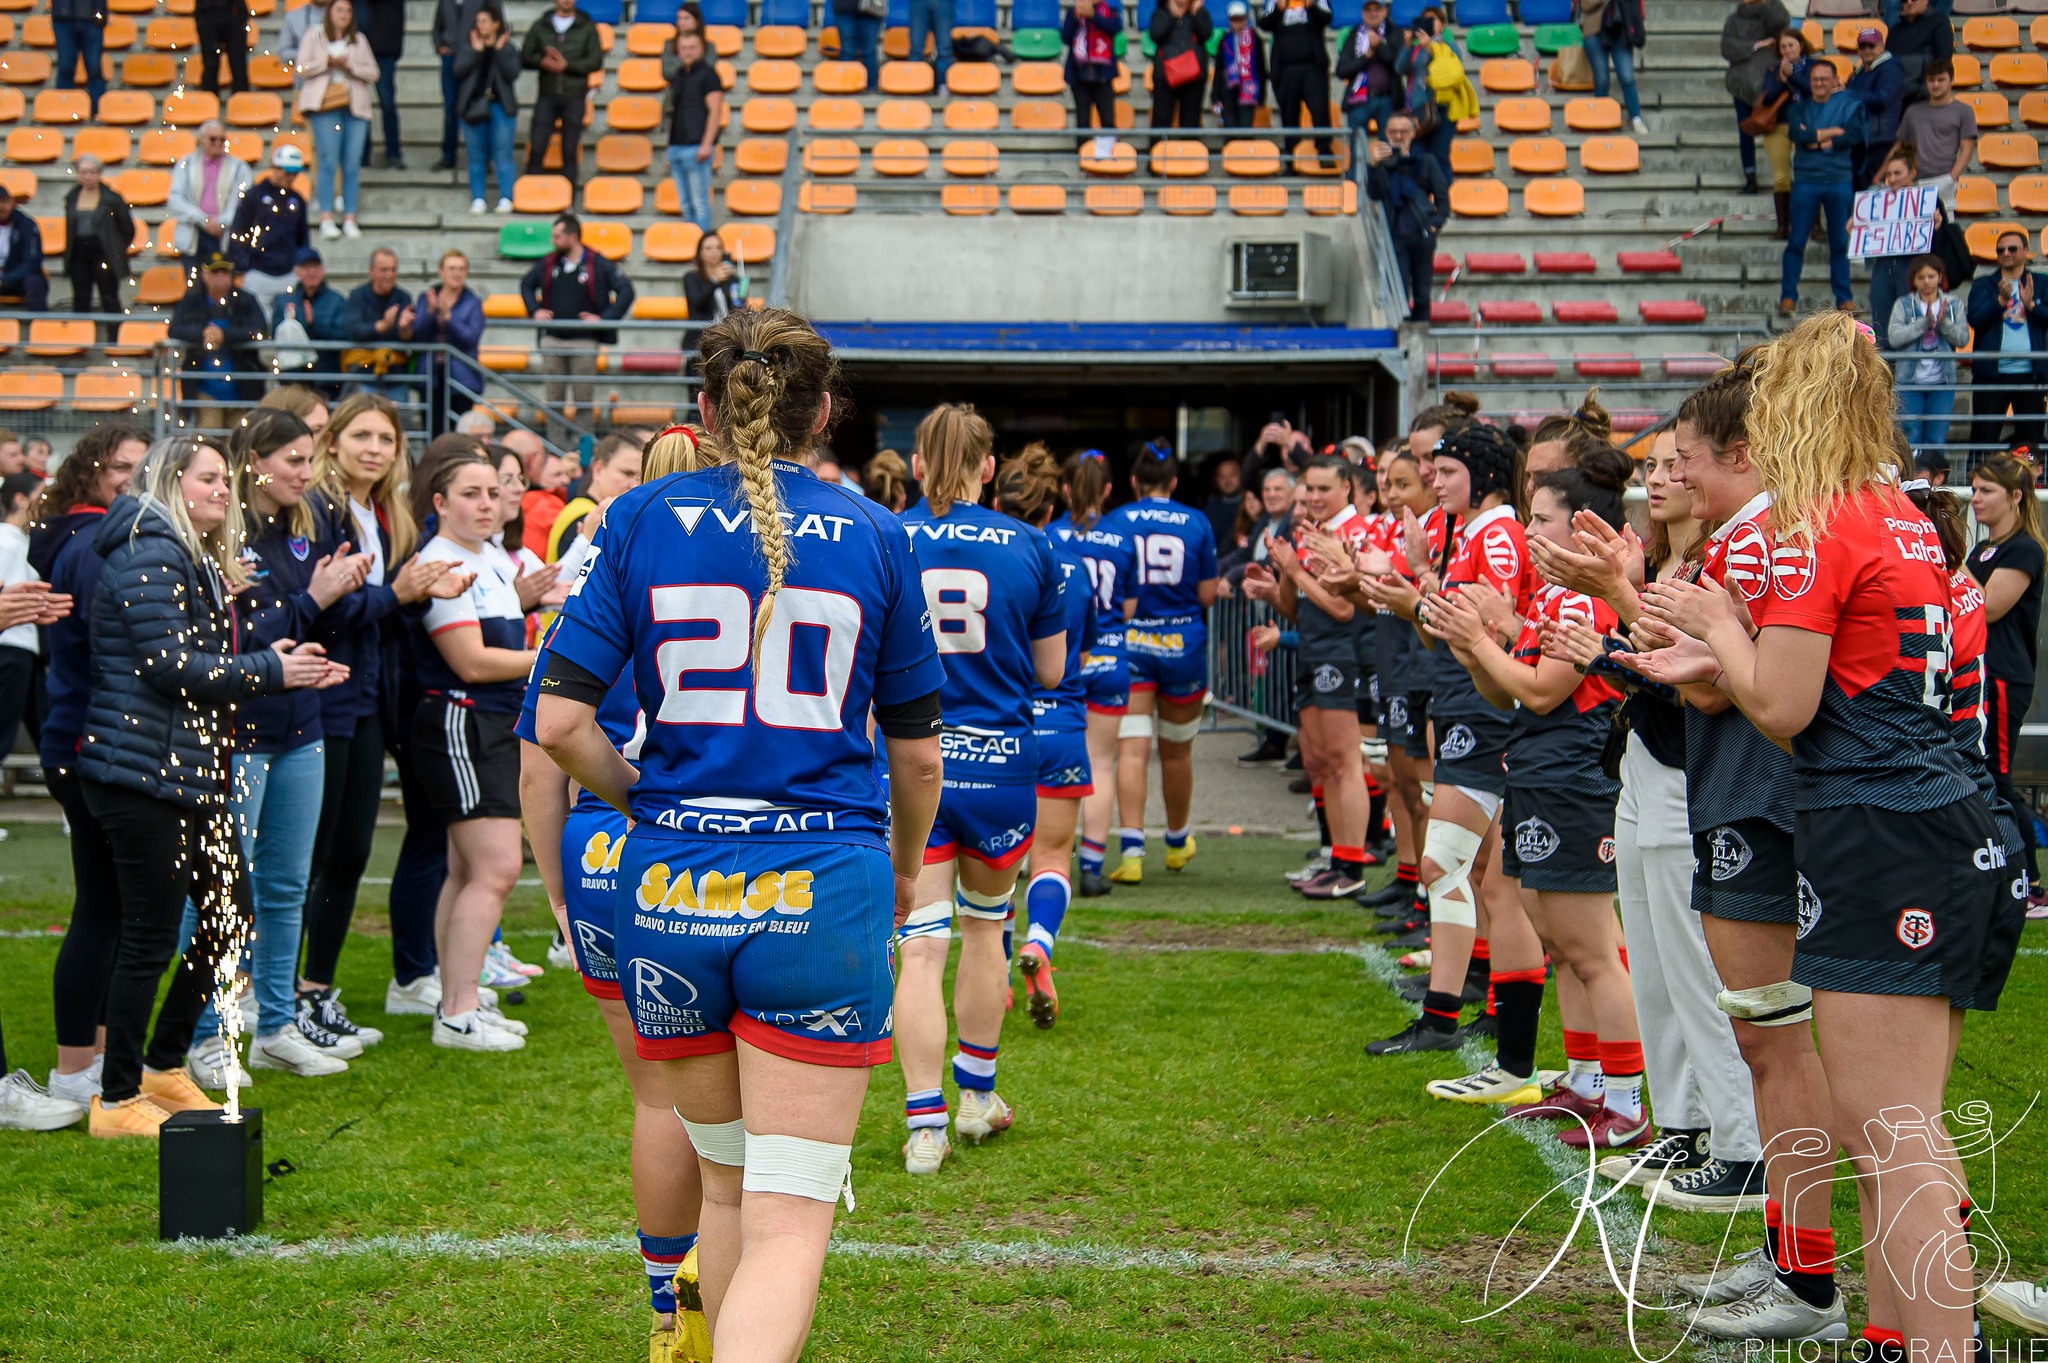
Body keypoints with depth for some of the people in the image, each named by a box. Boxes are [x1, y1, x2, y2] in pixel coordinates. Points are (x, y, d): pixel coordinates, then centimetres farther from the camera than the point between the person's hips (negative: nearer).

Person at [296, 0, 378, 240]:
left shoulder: (359, 39, 17)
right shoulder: (314, 36, 11)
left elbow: (373, 73, 9)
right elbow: (303, 69, 2)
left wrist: (349, 65, -7)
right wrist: (328, 61, -11)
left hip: (355, 106, 3)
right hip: (324, 104, -3)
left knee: (352, 165, -1)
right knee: (328, 161, -10)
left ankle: (349, 220, 2)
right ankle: (326, 219, -11)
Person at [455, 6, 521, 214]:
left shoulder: (507, 48, 5)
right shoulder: (468, 46, 9)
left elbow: (513, 73, -9)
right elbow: (459, 70, -6)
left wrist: (499, 50, -16)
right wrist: (476, 51, -16)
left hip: (501, 105, -2)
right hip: (473, 105, 2)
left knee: (502, 155, -5)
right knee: (476, 156, 4)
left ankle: (506, 199, -3)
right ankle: (477, 199, 7)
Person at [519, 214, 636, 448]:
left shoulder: (597, 264, -3)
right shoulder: (548, 263, 9)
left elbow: (626, 291, -5)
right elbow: (526, 285, 25)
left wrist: (605, 318, -11)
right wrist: (534, 310, 8)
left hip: (584, 342, -4)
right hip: (552, 340, 4)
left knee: (584, 398, -1)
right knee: (554, 399, 6)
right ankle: (555, 446, 11)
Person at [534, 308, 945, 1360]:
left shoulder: (640, 520, 2)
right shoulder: (875, 536, 3)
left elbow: (559, 721, -2)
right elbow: (916, 755, 8)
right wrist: (905, 867, 27)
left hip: (671, 888, 2)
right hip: (823, 892, -2)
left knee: (726, 1183, 21)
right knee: (788, 1222, -2)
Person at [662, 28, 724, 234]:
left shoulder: (707, 74, -3)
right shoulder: (676, 76, 19)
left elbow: (715, 110, -10)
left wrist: (706, 144, -18)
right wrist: (671, 150, 18)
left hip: (696, 147, -8)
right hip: (676, 147, 8)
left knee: (699, 202, -8)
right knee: (685, 203, 10)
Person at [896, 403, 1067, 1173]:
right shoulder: (1029, 548, -1)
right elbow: (1050, 671, 5)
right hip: (998, 762, 1)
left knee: (920, 947, 0)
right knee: (985, 926, 20)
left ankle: (925, 1125, -4)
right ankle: (977, 1095, 32)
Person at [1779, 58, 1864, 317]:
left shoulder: (1849, 104, 6)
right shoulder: (1800, 106, 8)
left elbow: (1854, 135, -10)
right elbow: (1796, 133, -12)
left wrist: (1817, 140, -12)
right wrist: (1834, 131, -10)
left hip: (1839, 181, 0)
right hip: (1805, 181, 0)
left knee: (1840, 242, 4)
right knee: (1796, 241, -2)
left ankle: (1843, 298, 11)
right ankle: (1788, 296, 3)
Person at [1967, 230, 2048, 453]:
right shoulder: (1983, 284, 10)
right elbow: (1975, 319, -5)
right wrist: (2001, 300, -19)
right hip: (1991, 374, -1)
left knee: (2030, 439, 3)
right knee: (1983, 436, -3)